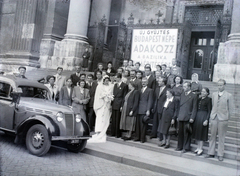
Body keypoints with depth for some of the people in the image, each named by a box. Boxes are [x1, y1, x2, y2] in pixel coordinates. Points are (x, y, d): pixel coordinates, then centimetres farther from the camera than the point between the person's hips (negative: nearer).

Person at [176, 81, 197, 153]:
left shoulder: (193, 96, -3)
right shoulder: (182, 95, 15)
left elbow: (194, 108, -6)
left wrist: (192, 118, -12)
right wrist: (178, 116, 13)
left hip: (187, 118, -5)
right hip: (181, 117, 5)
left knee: (186, 133, 1)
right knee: (180, 132, 10)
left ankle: (186, 148, 12)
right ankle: (180, 146, 22)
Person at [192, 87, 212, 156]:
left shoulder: (208, 100, -7)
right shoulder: (199, 99, 11)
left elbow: (209, 111, -10)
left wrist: (206, 120, -16)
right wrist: (194, 117, 7)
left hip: (204, 117, -6)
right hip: (197, 116, 6)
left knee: (201, 133, -2)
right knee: (198, 132, 11)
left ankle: (200, 149, 7)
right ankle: (198, 147, 21)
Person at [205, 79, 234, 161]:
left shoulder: (229, 96, -3)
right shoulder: (214, 94, 9)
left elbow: (231, 109, -1)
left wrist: (227, 118, -3)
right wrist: (211, 116, 9)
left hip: (223, 118, -3)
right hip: (214, 118, 4)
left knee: (221, 137, 5)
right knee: (212, 136, 9)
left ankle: (220, 155, 15)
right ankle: (211, 153, 19)